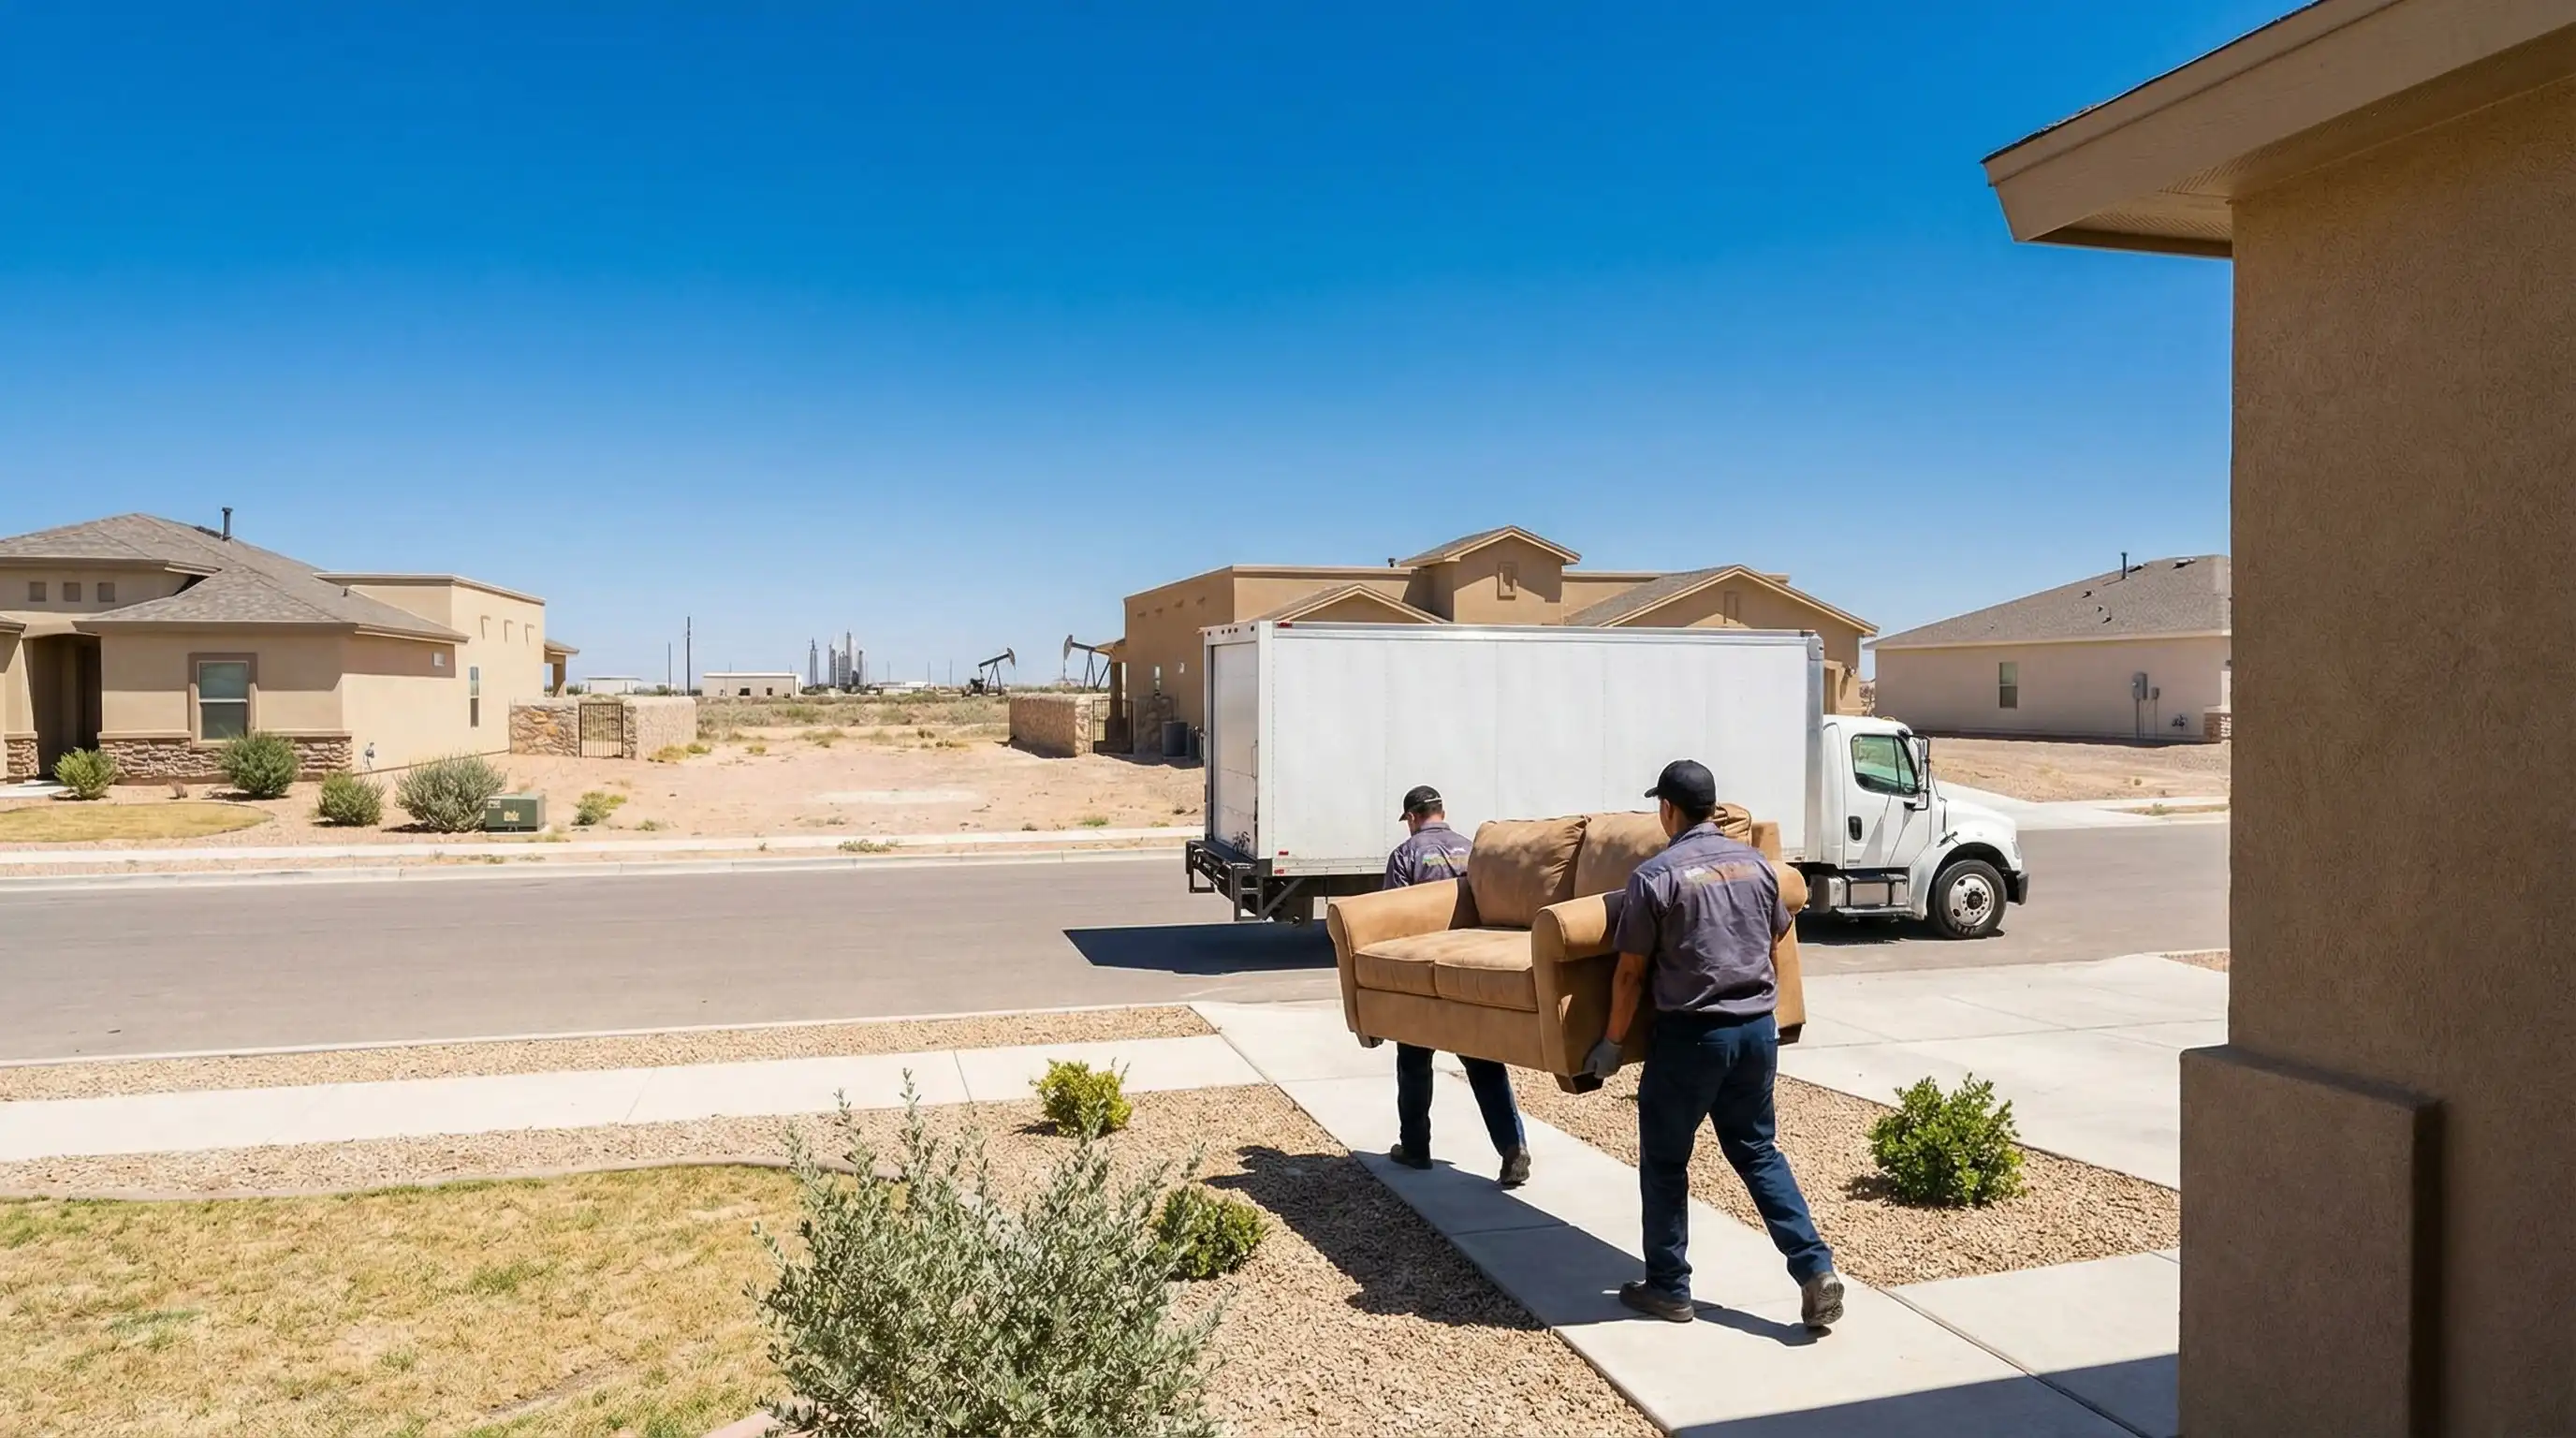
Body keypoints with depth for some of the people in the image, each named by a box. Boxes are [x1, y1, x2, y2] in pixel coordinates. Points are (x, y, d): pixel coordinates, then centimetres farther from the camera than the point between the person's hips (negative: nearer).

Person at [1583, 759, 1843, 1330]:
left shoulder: (1655, 876, -11)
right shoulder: (1755, 863, 5)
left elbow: (1631, 972, -8)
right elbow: (1779, 931, 22)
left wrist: (1612, 1042, 2)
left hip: (1692, 1034, -5)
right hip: (1759, 1028, 5)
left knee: (1665, 1161, 10)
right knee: (1757, 1151, 18)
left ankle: (1669, 1288, 18)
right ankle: (1816, 1269, 9)